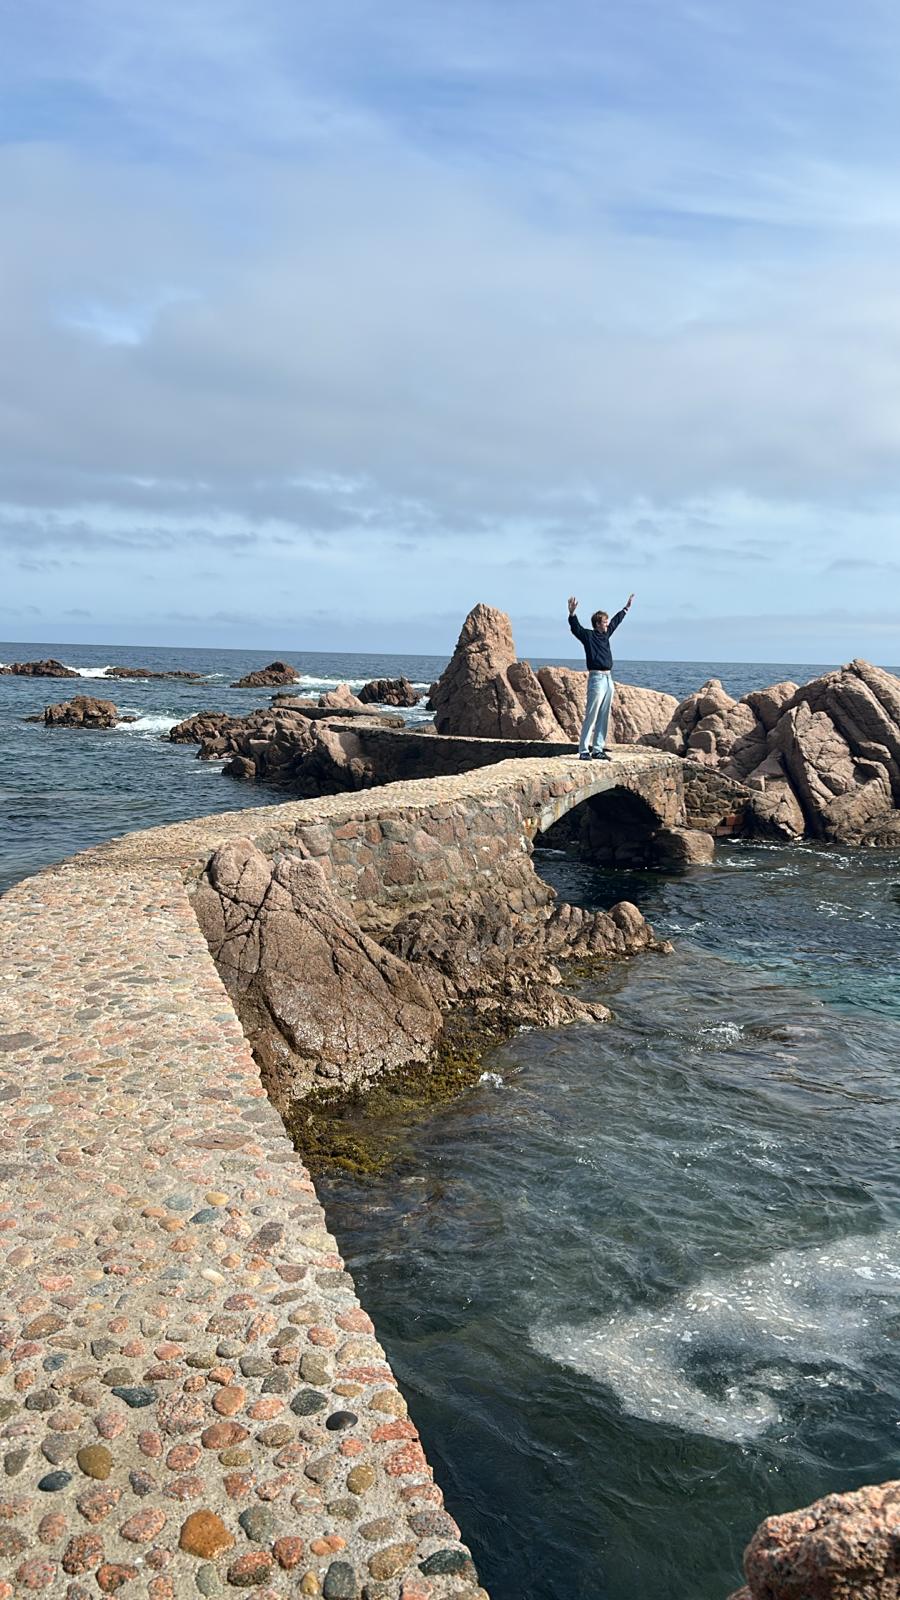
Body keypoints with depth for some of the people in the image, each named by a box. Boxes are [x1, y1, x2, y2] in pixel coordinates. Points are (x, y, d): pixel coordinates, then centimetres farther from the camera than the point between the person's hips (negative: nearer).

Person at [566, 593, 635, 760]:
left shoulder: (605, 634, 16)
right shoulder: (588, 635, -4)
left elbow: (616, 621, 32)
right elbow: (575, 627, -21)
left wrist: (626, 607, 43)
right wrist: (572, 613, -38)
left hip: (608, 679, 8)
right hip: (596, 679, -8)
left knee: (604, 717, 9)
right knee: (591, 716, -10)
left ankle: (598, 750, 14)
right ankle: (584, 751, -10)